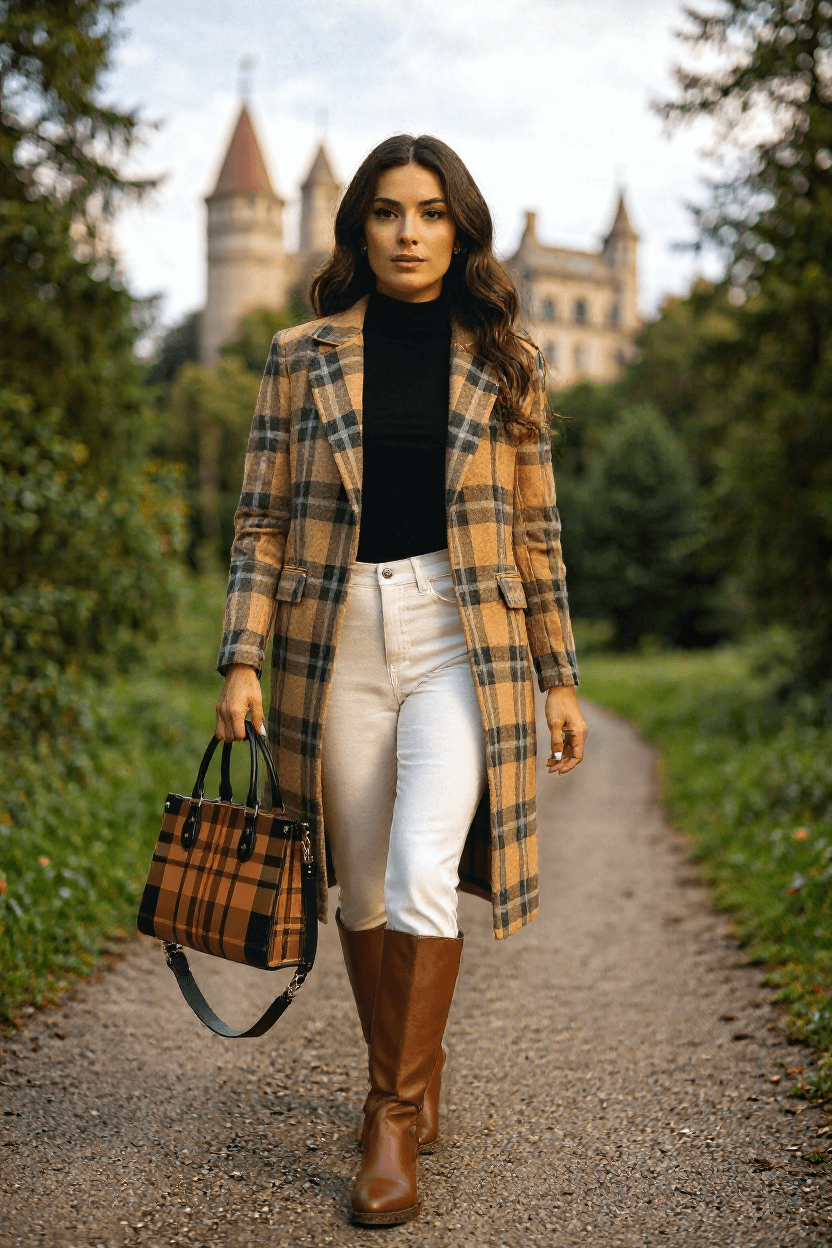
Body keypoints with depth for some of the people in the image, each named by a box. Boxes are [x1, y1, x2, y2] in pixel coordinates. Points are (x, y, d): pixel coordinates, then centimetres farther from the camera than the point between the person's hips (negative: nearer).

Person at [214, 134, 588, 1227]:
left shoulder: (506, 365, 5)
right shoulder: (303, 357, 5)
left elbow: (535, 534, 8)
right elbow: (263, 520, 4)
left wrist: (559, 677, 7)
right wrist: (243, 658, -5)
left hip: (459, 640, -1)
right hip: (337, 639, 2)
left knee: (422, 871, -17)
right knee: (362, 890, 11)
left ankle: (398, 1119, -1)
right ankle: (403, 1076, 33)